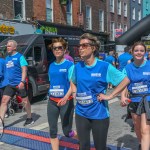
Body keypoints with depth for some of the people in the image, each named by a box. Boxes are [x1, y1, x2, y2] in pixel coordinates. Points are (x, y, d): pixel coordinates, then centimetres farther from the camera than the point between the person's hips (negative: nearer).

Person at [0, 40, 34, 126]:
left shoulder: (20, 56, -6)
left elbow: (24, 69, -13)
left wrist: (22, 81, -22)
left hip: (19, 83, -6)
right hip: (10, 84, 6)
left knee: (25, 101, 7)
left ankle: (29, 118, 24)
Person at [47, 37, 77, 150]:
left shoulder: (69, 64, -8)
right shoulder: (51, 66, 8)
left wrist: (66, 97, -31)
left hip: (66, 101, -5)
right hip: (52, 101, 5)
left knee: (67, 132, 5)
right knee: (53, 131, 4)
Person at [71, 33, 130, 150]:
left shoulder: (105, 66, -13)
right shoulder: (77, 67, 0)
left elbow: (125, 80, -8)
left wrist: (110, 96, -13)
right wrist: (75, 93, 4)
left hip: (99, 114, -3)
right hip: (81, 113, 4)